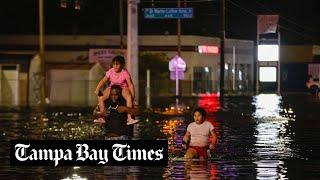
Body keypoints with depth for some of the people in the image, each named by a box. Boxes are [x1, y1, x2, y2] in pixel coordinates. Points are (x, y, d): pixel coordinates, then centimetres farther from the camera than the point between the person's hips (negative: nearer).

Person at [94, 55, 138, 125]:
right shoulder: (110, 72, -10)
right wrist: (97, 90, -21)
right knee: (100, 98, -21)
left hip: (123, 88, -3)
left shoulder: (125, 73, -18)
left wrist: (133, 97, -24)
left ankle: (129, 118, -36)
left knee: (129, 97, -36)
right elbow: (103, 81, -6)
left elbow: (130, 85, -17)